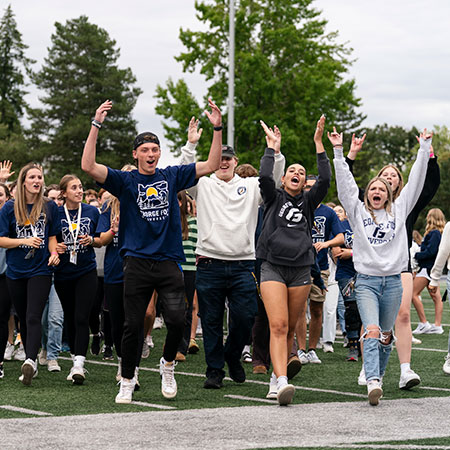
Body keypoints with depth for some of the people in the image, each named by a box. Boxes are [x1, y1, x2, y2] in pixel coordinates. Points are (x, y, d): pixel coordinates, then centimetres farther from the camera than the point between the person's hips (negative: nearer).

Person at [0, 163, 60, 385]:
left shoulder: (49, 207, 4)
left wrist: (54, 253, -6)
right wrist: (24, 241, -16)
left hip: (40, 270, -1)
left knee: (33, 317, -16)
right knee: (23, 319, 9)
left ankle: (30, 360, -28)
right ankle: (31, 363, 20)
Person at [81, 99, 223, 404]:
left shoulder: (172, 177, 9)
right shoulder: (125, 181, 3)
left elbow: (212, 165, 6)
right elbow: (88, 166, -10)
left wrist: (217, 129, -4)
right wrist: (96, 126, -17)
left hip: (169, 261, 1)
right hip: (138, 262, -1)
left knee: (177, 320, -12)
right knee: (133, 326, 2)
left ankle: (168, 365, 15)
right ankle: (127, 383, 14)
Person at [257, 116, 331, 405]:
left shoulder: (308, 202, 15)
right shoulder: (274, 198, 11)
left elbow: (325, 181, 1)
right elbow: (264, 176, -8)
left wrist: (319, 143, -2)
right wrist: (273, 146, 2)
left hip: (301, 270, 3)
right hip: (273, 267, -3)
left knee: (290, 329, 7)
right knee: (278, 325, -16)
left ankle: (277, 376, 20)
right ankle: (282, 382, -28)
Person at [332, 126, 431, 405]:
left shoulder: (399, 210, 10)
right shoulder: (358, 212, 7)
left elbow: (416, 182, 8)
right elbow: (345, 183, 1)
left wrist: (425, 149, 4)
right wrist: (338, 152, -5)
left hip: (393, 282, 2)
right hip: (366, 281, -2)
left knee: (385, 334, 12)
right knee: (372, 330, -19)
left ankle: (378, 375, 28)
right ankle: (373, 383, -30)